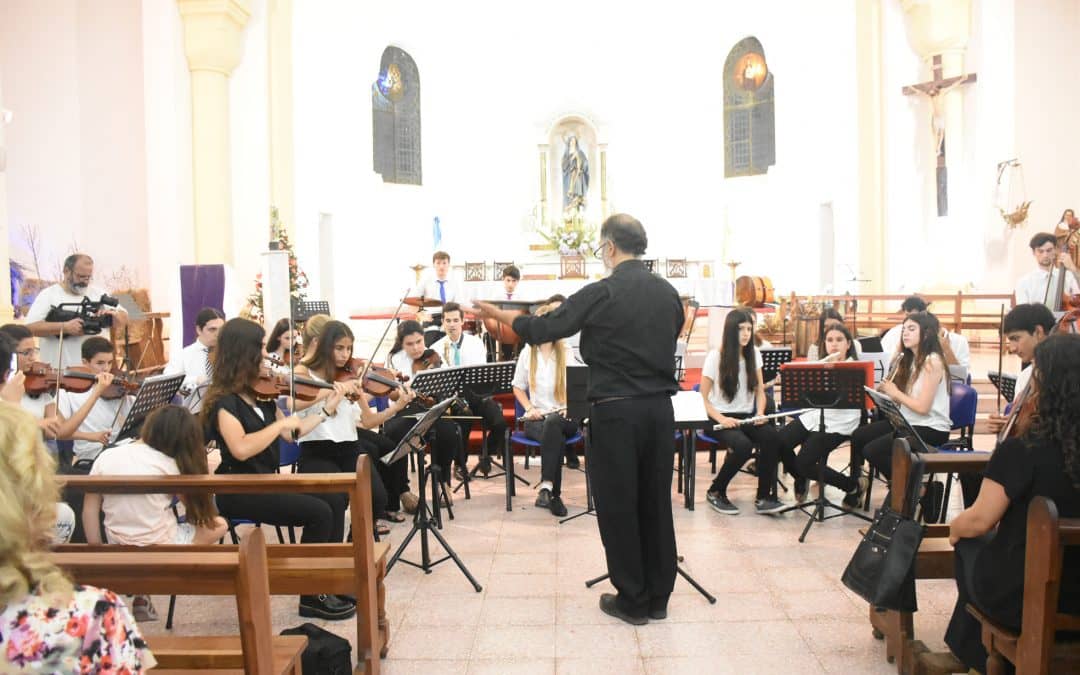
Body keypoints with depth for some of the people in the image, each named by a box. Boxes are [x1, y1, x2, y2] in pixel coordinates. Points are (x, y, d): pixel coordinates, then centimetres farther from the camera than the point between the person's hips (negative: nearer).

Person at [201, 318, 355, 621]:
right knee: (318, 513, -18)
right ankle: (312, 597, -4)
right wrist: (282, 423, -22)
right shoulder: (224, 400, -16)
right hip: (237, 492, -8)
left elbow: (291, 433, 12)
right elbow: (241, 449, -30)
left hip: (266, 482, 8)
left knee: (333, 501, -5)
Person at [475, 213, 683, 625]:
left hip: (616, 412, -6)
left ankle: (632, 601, 15)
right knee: (656, 502, 14)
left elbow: (542, 331, -7)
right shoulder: (669, 293, 5)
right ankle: (658, 597, 24)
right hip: (660, 408, 6)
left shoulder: (602, 294, -13)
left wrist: (498, 314, 8)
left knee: (618, 505, 7)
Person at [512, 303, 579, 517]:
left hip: (563, 417, -1)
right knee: (555, 437, -35)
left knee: (552, 423, -39)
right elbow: (518, 387, 14)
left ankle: (546, 486, -40)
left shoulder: (567, 353, 3)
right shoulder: (527, 353, 8)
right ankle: (555, 495, -29)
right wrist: (529, 408, -3)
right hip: (536, 418, 1)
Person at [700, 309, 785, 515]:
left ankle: (763, 497, -19)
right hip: (720, 419, -4)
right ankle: (715, 492, -9)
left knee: (771, 436, -29)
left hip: (747, 417, 4)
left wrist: (760, 413, -10)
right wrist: (721, 419, -23)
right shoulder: (715, 356, -9)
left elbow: (760, 391, 11)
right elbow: (703, 399, -6)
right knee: (743, 445, -34)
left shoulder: (754, 354, 6)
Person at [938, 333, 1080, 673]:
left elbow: (980, 520, -16)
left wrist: (955, 527, 4)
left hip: (1020, 596, -5)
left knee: (971, 544, 25)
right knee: (980, 537, 28)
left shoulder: (1023, 450, -23)